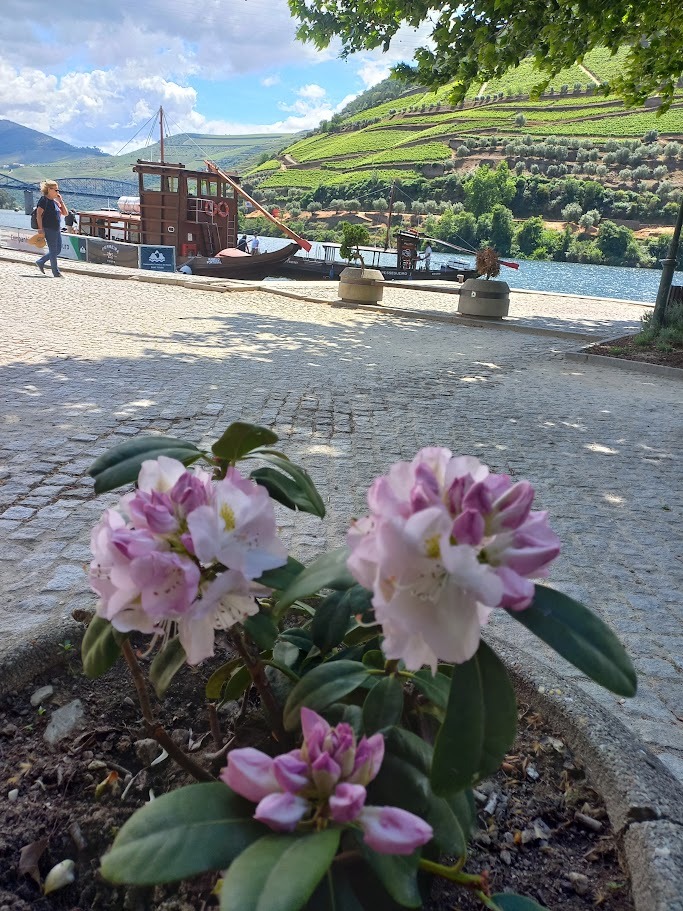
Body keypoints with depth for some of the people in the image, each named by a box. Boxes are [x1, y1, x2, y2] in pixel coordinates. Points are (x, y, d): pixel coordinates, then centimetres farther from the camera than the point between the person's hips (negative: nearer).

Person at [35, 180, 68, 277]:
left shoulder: (55, 201, 14)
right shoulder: (44, 200, -9)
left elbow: (65, 213, 12)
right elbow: (38, 215, -14)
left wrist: (60, 201, 4)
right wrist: (40, 229, -20)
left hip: (57, 229, 9)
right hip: (49, 229, -8)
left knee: (58, 250, 14)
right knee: (53, 251, -2)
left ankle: (40, 262, 27)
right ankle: (56, 272, 5)